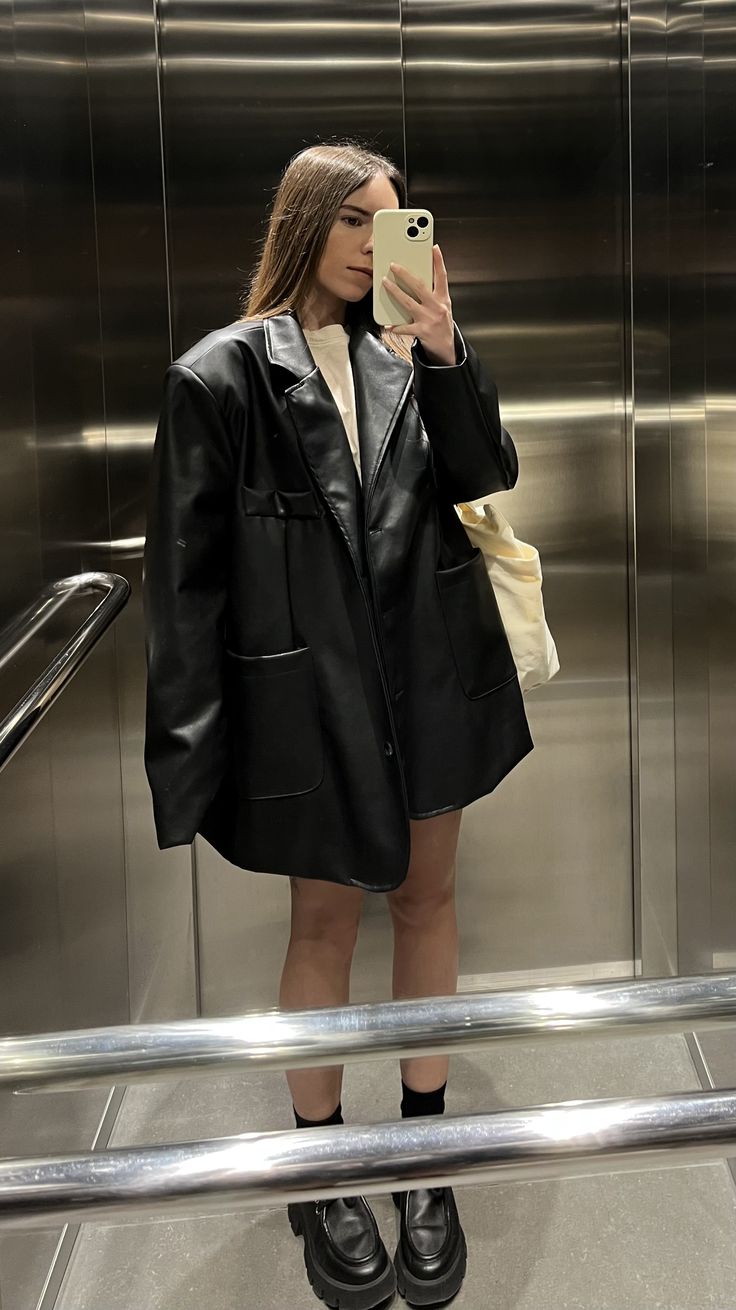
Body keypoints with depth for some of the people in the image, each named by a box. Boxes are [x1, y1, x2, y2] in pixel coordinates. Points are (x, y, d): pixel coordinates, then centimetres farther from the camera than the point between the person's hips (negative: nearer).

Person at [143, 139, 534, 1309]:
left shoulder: (405, 359, 5)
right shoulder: (221, 376, -6)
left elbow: (485, 474, -1)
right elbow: (187, 570, -7)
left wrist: (446, 356, -16)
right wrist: (192, 748, -9)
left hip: (431, 676, 4)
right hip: (309, 688, -3)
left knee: (427, 899, 13)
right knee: (325, 922, 9)